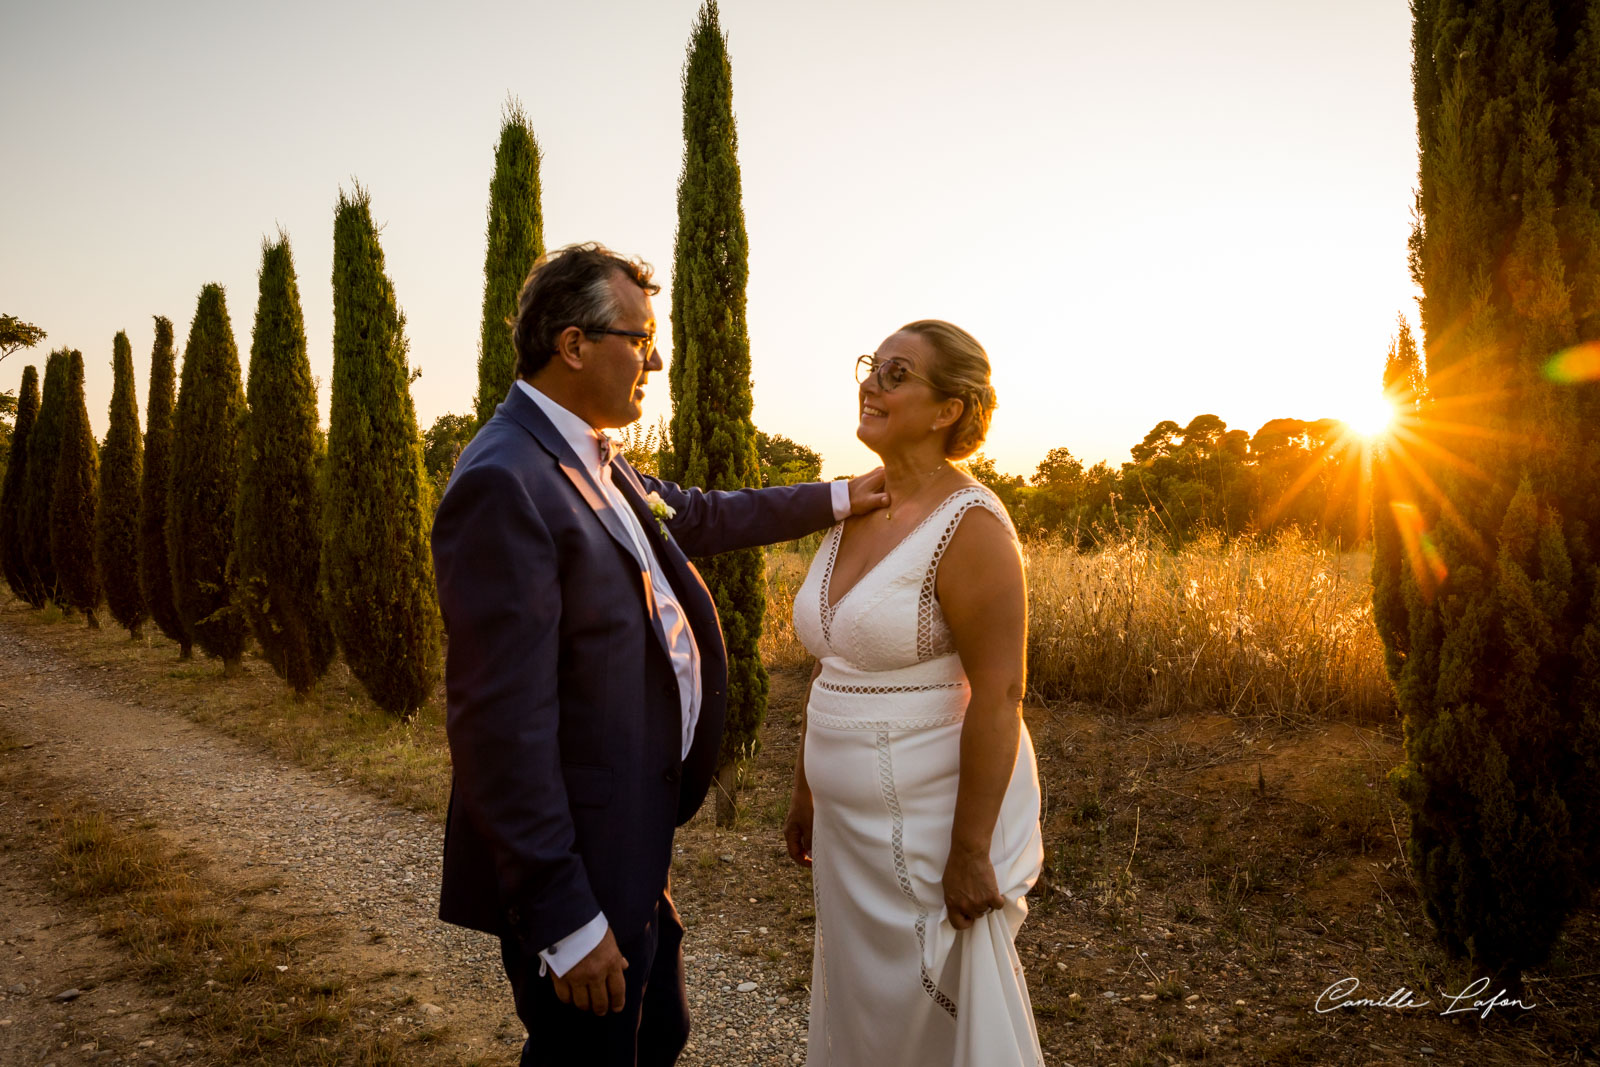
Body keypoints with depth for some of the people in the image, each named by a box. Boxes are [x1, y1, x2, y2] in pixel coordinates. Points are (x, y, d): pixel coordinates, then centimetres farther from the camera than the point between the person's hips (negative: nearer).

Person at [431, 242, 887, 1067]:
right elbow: (502, 722, -27)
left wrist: (839, 498, 25)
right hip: (573, 869, -9)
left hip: (630, 850, 9)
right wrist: (565, 922, -23)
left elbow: (701, 516, 24)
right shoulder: (503, 484, -24)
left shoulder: (591, 462, 6)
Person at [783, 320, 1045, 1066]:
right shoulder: (853, 516, 6)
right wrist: (805, 793, 15)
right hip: (855, 822, 7)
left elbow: (999, 695, -20)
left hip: (939, 816, -7)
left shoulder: (969, 526, -18)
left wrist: (972, 851, -19)